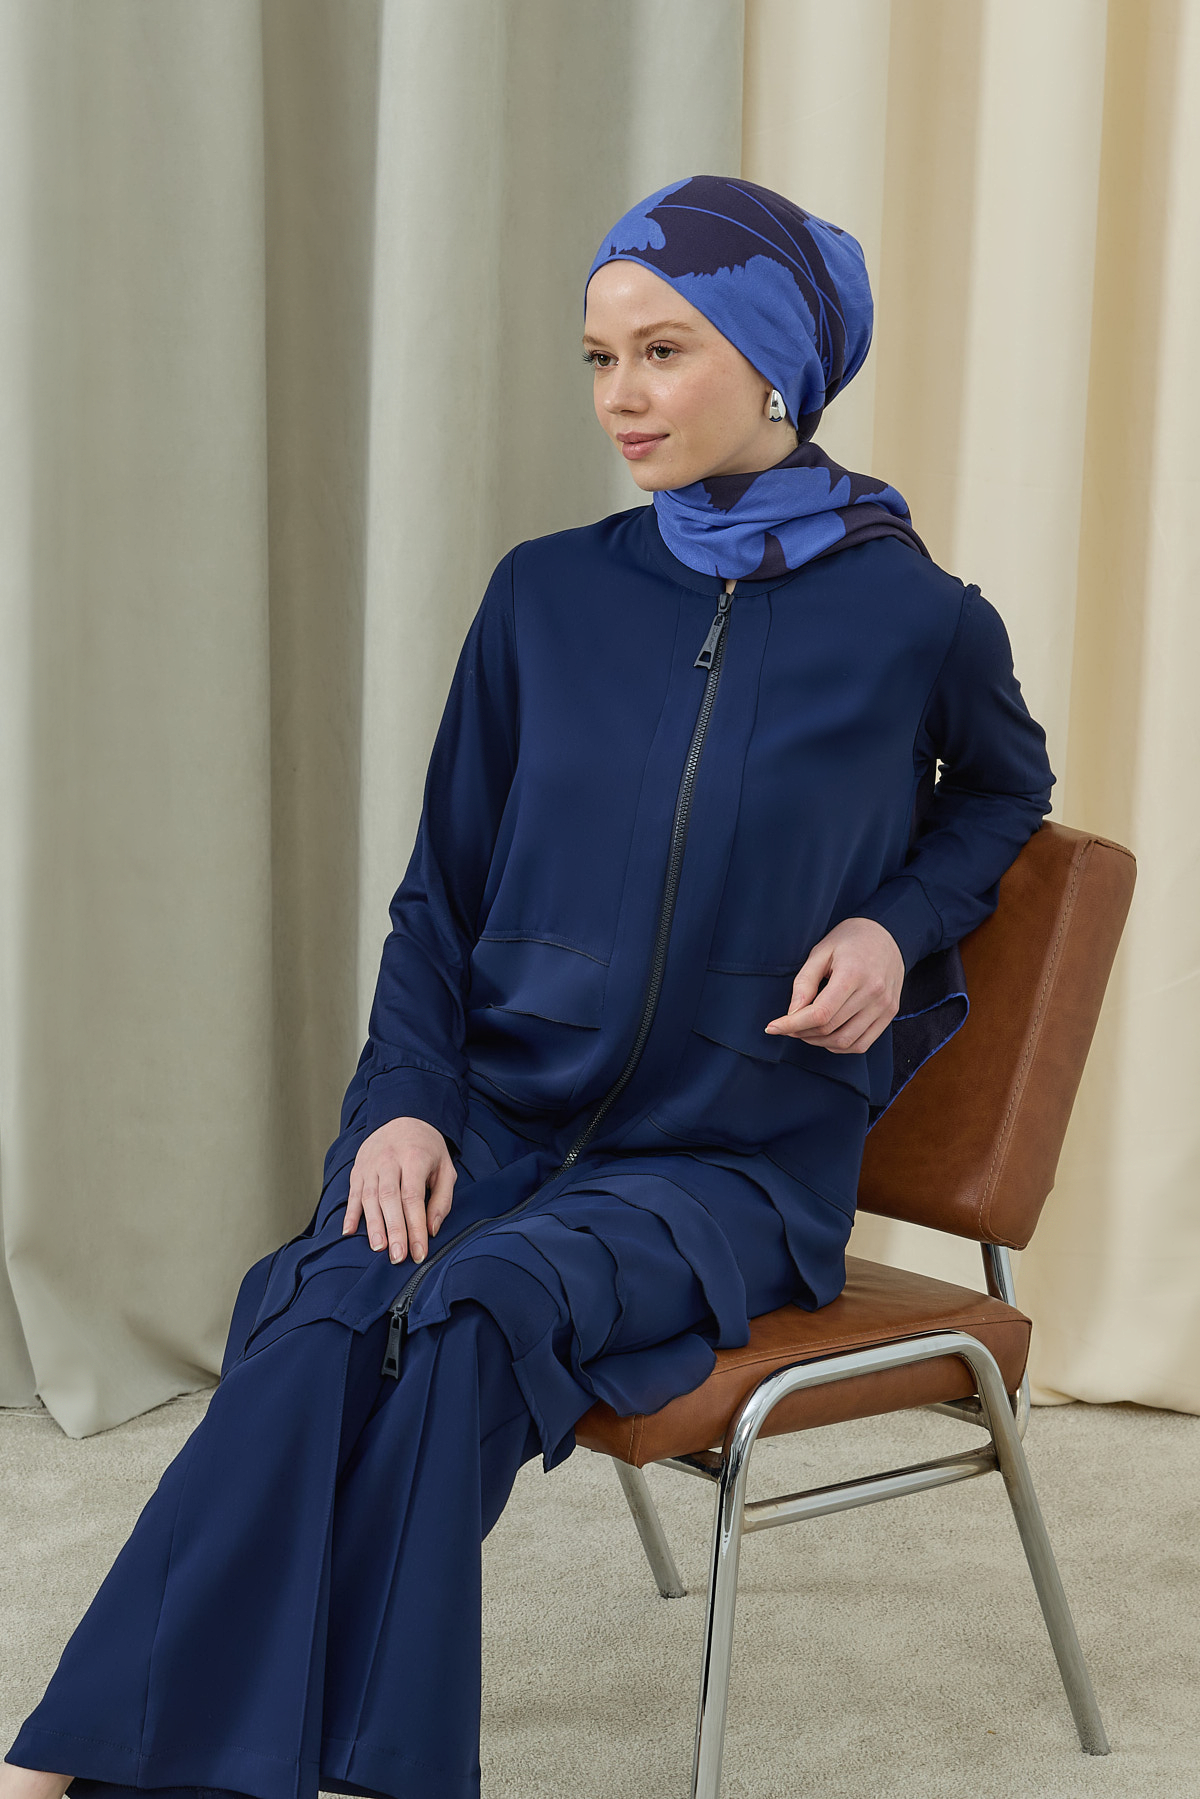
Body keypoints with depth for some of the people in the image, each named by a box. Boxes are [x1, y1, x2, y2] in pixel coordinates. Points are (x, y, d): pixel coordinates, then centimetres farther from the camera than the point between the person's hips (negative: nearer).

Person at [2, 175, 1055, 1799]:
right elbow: (442, 893, 11)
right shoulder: (549, 595, 6)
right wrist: (406, 1100, -7)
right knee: (323, 1316, -30)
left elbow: (1002, 792, 20)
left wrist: (898, 923, -1)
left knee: (474, 1314, -33)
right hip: (494, 1119, 2)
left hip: (733, 1165, -2)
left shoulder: (913, 620, -2)